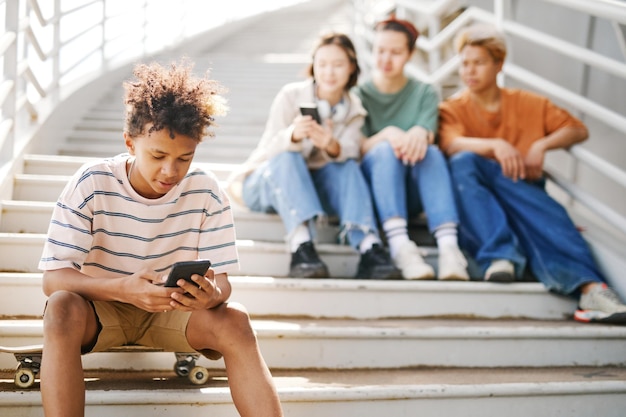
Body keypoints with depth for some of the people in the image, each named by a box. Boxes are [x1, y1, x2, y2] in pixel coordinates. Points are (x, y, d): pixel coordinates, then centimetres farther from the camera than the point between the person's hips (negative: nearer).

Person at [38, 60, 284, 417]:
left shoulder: (207, 193, -11)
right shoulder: (91, 185, -17)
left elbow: (222, 279, -11)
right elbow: (53, 278, -21)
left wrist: (212, 294, -38)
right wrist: (123, 288, -41)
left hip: (174, 309, 2)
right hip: (99, 306, -1)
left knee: (235, 321, -28)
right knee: (62, 308, -35)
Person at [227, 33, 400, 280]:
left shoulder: (354, 109, 1)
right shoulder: (291, 96, -12)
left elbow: (349, 151, -18)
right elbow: (269, 151, -22)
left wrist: (332, 146, -42)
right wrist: (292, 136, -44)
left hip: (310, 187, 3)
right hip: (264, 183, -3)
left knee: (347, 164, -25)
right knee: (288, 158, -34)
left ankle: (368, 247, -41)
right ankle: (301, 246, -52)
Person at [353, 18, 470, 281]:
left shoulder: (424, 93, 10)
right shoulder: (359, 95, 6)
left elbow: (428, 133, -10)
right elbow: (357, 149, -8)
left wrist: (419, 133, -35)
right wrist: (388, 134, -29)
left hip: (413, 194, 1)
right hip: (371, 190, -1)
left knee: (429, 151, -30)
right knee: (386, 149, -32)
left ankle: (448, 245, -49)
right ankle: (399, 245, -51)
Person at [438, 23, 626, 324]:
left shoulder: (528, 104, 20)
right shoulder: (452, 109, 12)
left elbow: (578, 130, 12)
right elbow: (451, 144, -11)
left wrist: (542, 145, -7)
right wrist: (494, 145, -30)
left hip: (523, 193, 1)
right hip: (474, 202, 0)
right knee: (464, 161, -33)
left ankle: (587, 286, -53)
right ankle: (500, 255, -45)